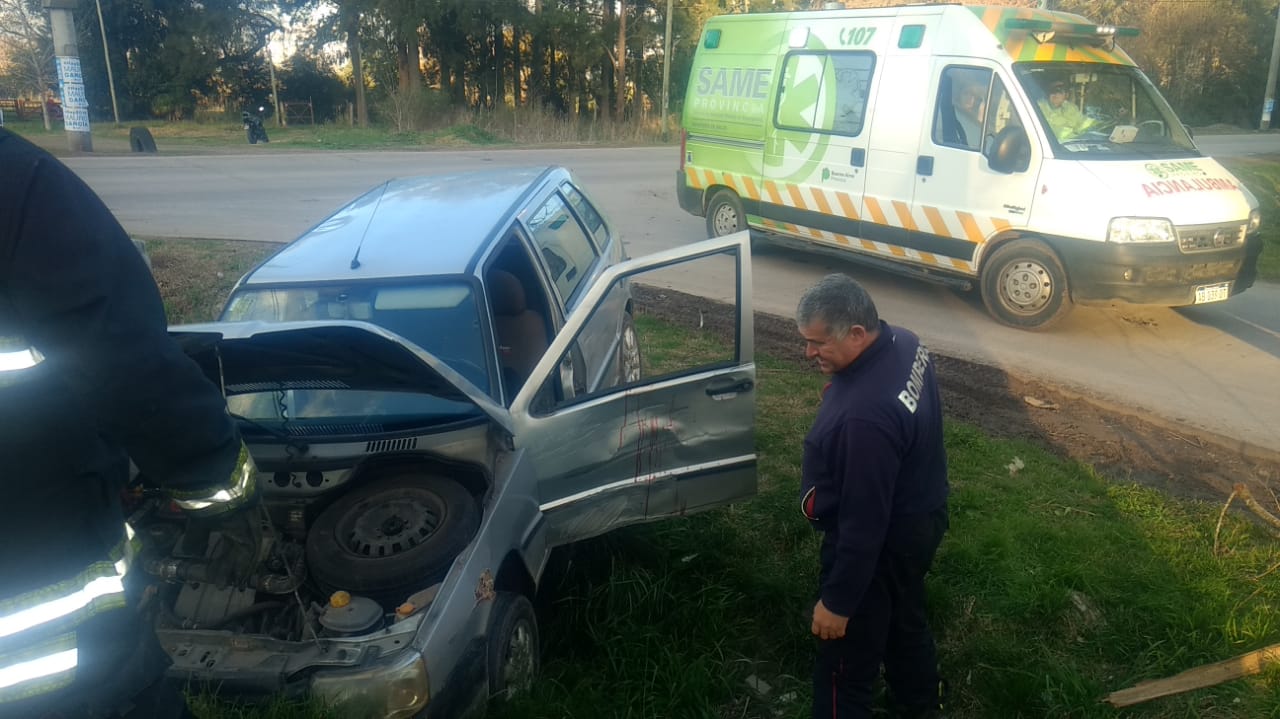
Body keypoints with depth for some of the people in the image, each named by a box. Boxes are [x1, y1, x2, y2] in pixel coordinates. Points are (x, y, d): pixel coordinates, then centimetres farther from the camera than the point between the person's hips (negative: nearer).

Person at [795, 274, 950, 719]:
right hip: (917, 517, 10)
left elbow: (865, 521, -31)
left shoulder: (866, 415, -39)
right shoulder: (903, 344, -8)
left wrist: (837, 601, -20)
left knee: (846, 662, 9)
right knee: (906, 626, 32)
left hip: (880, 545, -10)